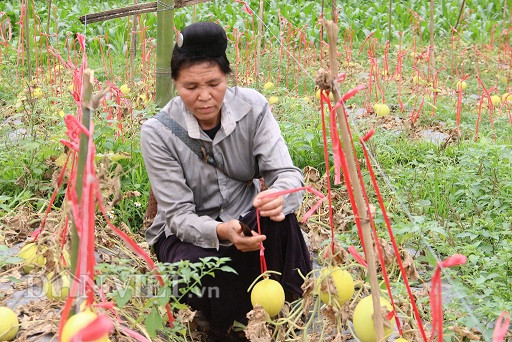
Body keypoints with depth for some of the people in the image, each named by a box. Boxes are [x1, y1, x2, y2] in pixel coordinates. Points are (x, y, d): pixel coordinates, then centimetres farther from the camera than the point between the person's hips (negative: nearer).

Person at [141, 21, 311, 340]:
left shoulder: (252, 107, -14)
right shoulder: (158, 132, -20)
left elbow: (287, 173, -18)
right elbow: (179, 215, -19)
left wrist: (279, 196, -44)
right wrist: (222, 232, -41)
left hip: (244, 217, 2)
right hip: (186, 231, -1)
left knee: (279, 216, -31)